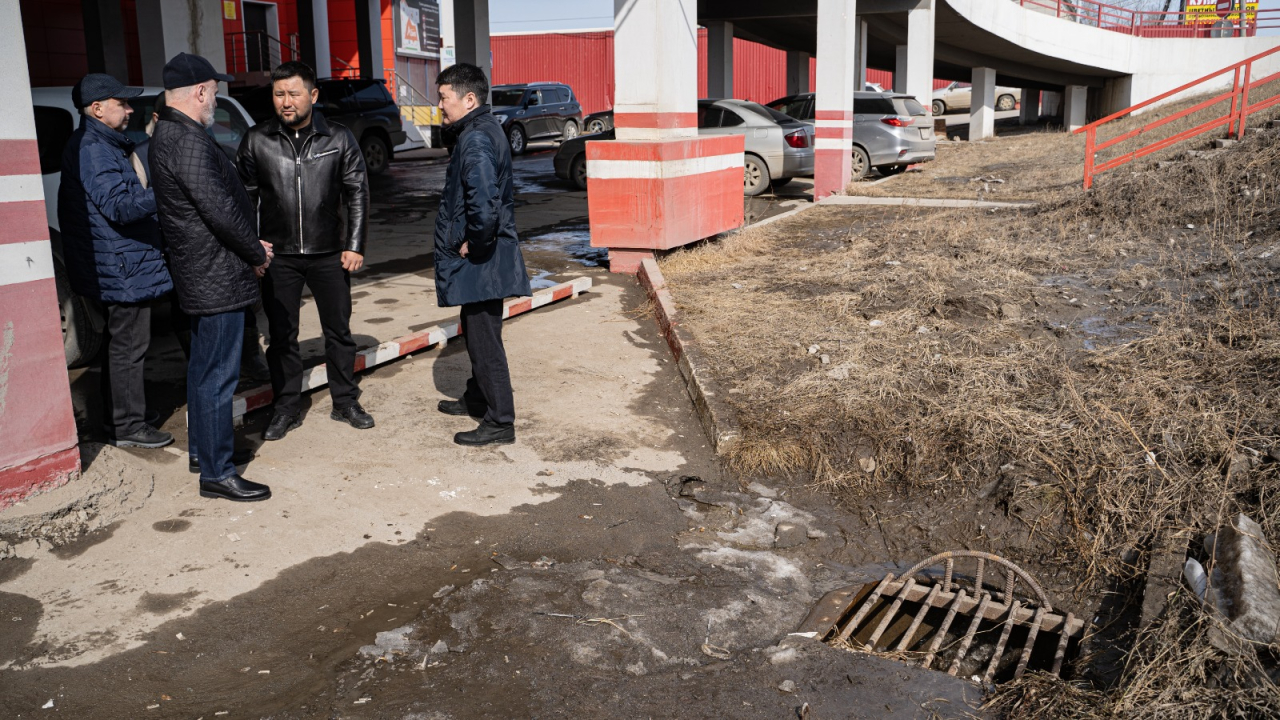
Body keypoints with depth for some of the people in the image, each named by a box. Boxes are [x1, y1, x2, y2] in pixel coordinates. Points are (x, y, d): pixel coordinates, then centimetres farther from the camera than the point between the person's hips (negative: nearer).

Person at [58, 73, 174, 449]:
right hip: (123, 267, -11)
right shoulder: (93, 150, -17)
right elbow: (119, 207, -27)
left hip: (119, 266, 11)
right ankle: (129, 426, 3)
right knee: (128, 345, -4)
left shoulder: (103, 146, 16)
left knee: (122, 342, 19)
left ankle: (120, 414, 31)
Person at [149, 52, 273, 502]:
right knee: (217, 376, -4)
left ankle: (203, 449, 35)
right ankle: (217, 473, 3)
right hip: (217, 279, -11)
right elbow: (219, 210, -23)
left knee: (203, 370, 21)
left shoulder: (167, 136, 13)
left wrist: (251, 245, 11)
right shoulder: (189, 141, -20)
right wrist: (258, 254, -9)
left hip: (199, 276, 11)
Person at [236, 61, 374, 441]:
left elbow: (357, 193, 2)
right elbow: (245, 197, 6)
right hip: (277, 256, 0)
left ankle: (345, 402, 24)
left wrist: (355, 246, -3)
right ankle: (286, 408, 21)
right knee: (282, 335, 8)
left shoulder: (339, 139, -1)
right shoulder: (257, 141, 0)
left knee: (339, 331, 9)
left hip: (329, 253, 0)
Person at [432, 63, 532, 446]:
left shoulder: (476, 139, -21)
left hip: (481, 261, -11)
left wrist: (472, 243, -18)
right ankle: (477, 399, 39)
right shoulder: (485, 129, 12)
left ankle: (500, 421, 7)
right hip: (483, 260, 11)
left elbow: (484, 206, -34)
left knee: (485, 340, -3)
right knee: (477, 333, 23)